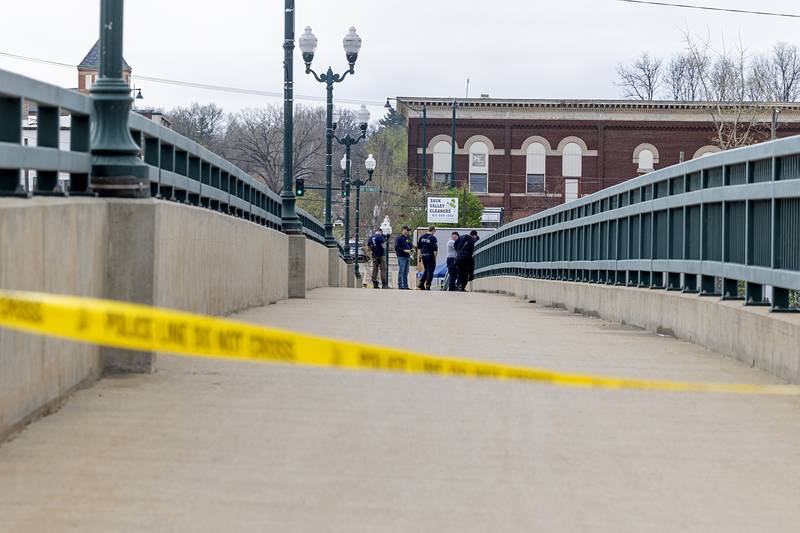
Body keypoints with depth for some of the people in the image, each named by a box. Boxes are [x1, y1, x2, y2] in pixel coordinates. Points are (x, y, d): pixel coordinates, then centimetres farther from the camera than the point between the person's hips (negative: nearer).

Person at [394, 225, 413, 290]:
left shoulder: (408, 238, 16)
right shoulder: (399, 238, -8)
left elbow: (410, 245, 29)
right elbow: (396, 248, -15)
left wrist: (412, 248, 5)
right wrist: (405, 250, -20)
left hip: (407, 257, 8)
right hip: (401, 257, -8)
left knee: (406, 272, 11)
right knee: (401, 272, -7)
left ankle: (405, 285, 15)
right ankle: (400, 286, -5)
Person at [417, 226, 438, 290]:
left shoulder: (422, 236, 7)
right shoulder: (432, 238, -12)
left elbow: (419, 247, 11)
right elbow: (435, 249, -13)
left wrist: (420, 256, 17)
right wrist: (435, 258, -6)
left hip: (423, 256, 6)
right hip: (430, 256, -6)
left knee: (426, 270, 19)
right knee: (430, 271, 2)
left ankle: (421, 283, 12)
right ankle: (427, 285, 0)